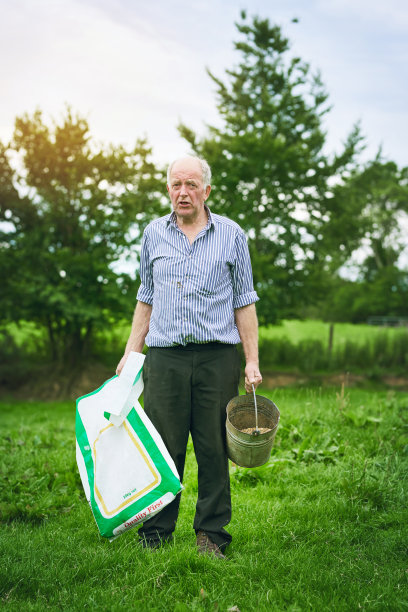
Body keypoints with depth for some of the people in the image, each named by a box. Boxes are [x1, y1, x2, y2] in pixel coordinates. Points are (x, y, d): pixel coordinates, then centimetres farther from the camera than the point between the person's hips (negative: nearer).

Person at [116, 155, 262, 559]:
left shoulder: (231, 235, 7)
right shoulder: (153, 234, 13)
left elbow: (244, 302, 7)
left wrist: (252, 361, 0)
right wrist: (131, 353, 11)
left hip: (217, 358, -1)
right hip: (165, 357, 1)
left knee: (214, 450, 3)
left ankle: (211, 536, 15)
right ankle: (155, 537, 14)